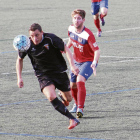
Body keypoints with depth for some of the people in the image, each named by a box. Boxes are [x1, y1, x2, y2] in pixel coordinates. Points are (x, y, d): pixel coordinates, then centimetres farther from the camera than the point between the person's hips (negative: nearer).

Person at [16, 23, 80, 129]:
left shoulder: (50, 39, -21)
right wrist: (19, 77, -1)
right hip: (43, 75, 0)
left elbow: (66, 50, -16)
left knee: (68, 98, 12)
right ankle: (72, 119, -23)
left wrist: (72, 65, -31)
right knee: (51, 97, -27)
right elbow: (19, 59, 6)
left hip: (59, 72, 0)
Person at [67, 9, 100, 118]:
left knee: (80, 81, -30)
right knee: (72, 86, 16)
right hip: (77, 62, 7)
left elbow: (97, 50, -29)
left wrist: (94, 63, -44)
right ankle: (77, 104, 45)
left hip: (89, 62, -7)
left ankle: (80, 109, -32)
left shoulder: (88, 35, -28)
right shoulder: (71, 29, -8)